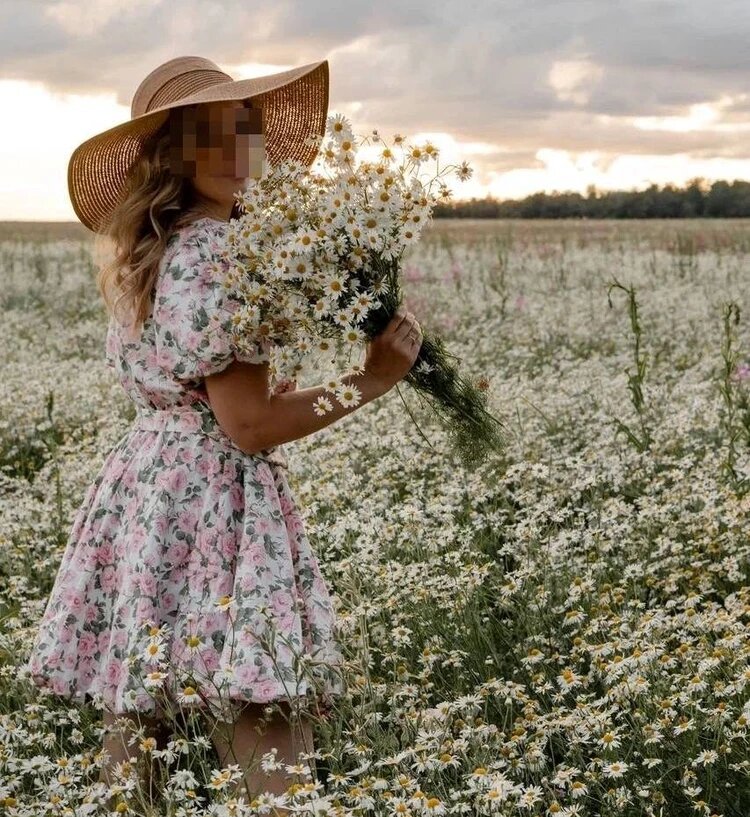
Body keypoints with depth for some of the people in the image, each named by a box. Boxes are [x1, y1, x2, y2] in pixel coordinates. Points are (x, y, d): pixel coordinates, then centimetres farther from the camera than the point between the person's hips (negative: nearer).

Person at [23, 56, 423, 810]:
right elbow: (249, 425, -16)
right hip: (215, 501, -9)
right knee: (262, 735, -6)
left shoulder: (143, 258, 13)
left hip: (140, 488, 10)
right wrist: (371, 380, -9)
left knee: (132, 722, 14)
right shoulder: (218, 255, -14)